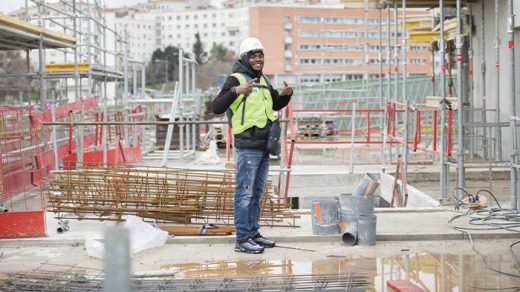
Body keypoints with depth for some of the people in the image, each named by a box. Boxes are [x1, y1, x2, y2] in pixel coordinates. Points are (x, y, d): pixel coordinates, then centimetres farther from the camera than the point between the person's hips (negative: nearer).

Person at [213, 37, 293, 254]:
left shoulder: (262, 80, 17)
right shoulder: (236, 79, -8)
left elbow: (277, 105, 31)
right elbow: (217, 108, -18)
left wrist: (286, 95, 9)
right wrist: (236, 91, -32)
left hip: (264, 146, 8)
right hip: (248, 146, -8)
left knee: (256, 193, 14)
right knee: (245, 192, -6)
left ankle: (253, 234, 22)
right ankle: (242, 239, -3)